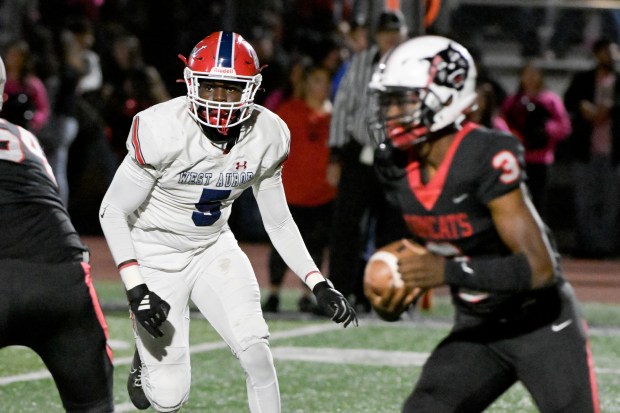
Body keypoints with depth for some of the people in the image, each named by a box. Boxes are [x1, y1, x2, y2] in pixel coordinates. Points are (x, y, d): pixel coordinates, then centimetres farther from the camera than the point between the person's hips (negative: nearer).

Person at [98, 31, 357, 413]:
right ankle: (147, 358, 32)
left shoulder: (267, 136, -11)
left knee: (256, 349, -19)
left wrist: (318, 284, -7)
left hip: (214, 249, 4)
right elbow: (113, 213, -17)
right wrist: (136, 291, -25)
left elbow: (279, 222, 3)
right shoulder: (162, 131, -27)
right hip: (155, 254, -4)